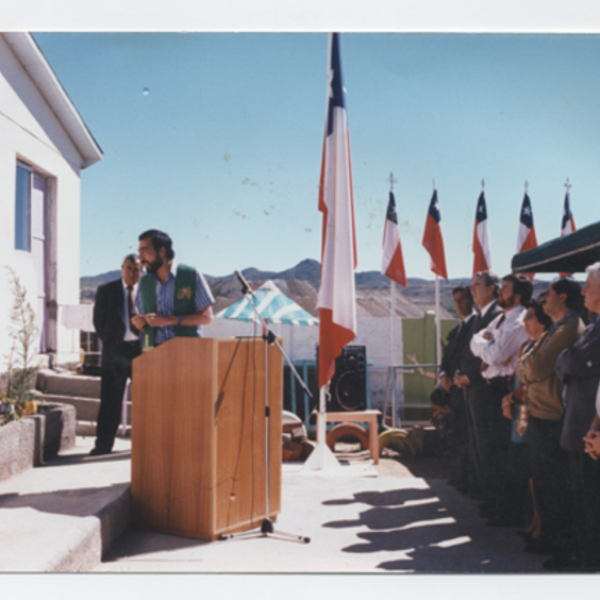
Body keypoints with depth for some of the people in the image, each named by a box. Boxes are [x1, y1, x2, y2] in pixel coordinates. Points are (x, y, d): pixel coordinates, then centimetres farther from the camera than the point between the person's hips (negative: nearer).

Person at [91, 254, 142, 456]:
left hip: (141, 349, 1)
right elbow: (99, 320, 10)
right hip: (115, 349, 0)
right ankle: (103, 444, 7)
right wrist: (109, 341, 6)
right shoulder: (106, 291, 7)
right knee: (110, 400, 1)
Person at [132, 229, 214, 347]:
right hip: (153, 352, 3)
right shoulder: (144, 283, 13)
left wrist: (169, 320, -14)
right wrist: (139, 323, -5)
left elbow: (206, 316, -5)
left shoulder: (192, 276, 0)